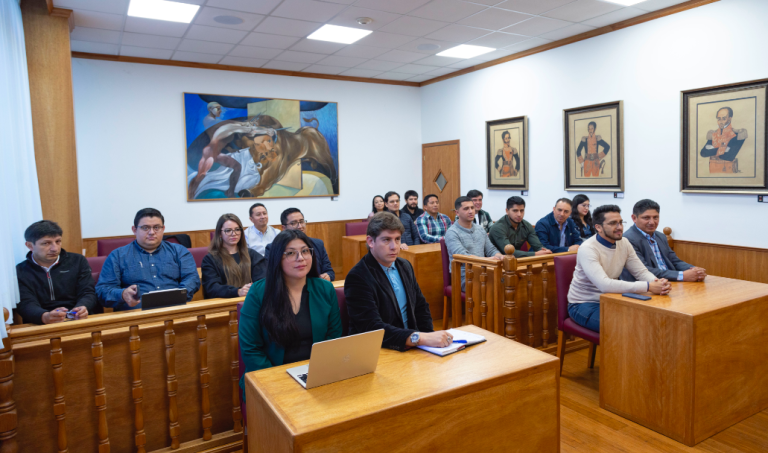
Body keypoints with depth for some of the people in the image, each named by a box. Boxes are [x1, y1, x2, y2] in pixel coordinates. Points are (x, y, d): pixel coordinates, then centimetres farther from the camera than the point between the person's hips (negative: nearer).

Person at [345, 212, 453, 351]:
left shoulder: (405, 266, 8)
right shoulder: (357, 278, -15)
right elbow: (373, 328, -23)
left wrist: (430, 337, -2)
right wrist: (421, 338, -33)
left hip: (412, 346, 6)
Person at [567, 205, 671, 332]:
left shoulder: (623, 243, 1)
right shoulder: (587, 249, -23)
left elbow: (641, 272, 3)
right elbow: (604, 285, -34)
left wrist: (658, 283, -21)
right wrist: (648, 287, -33)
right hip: (584, 305, -7)